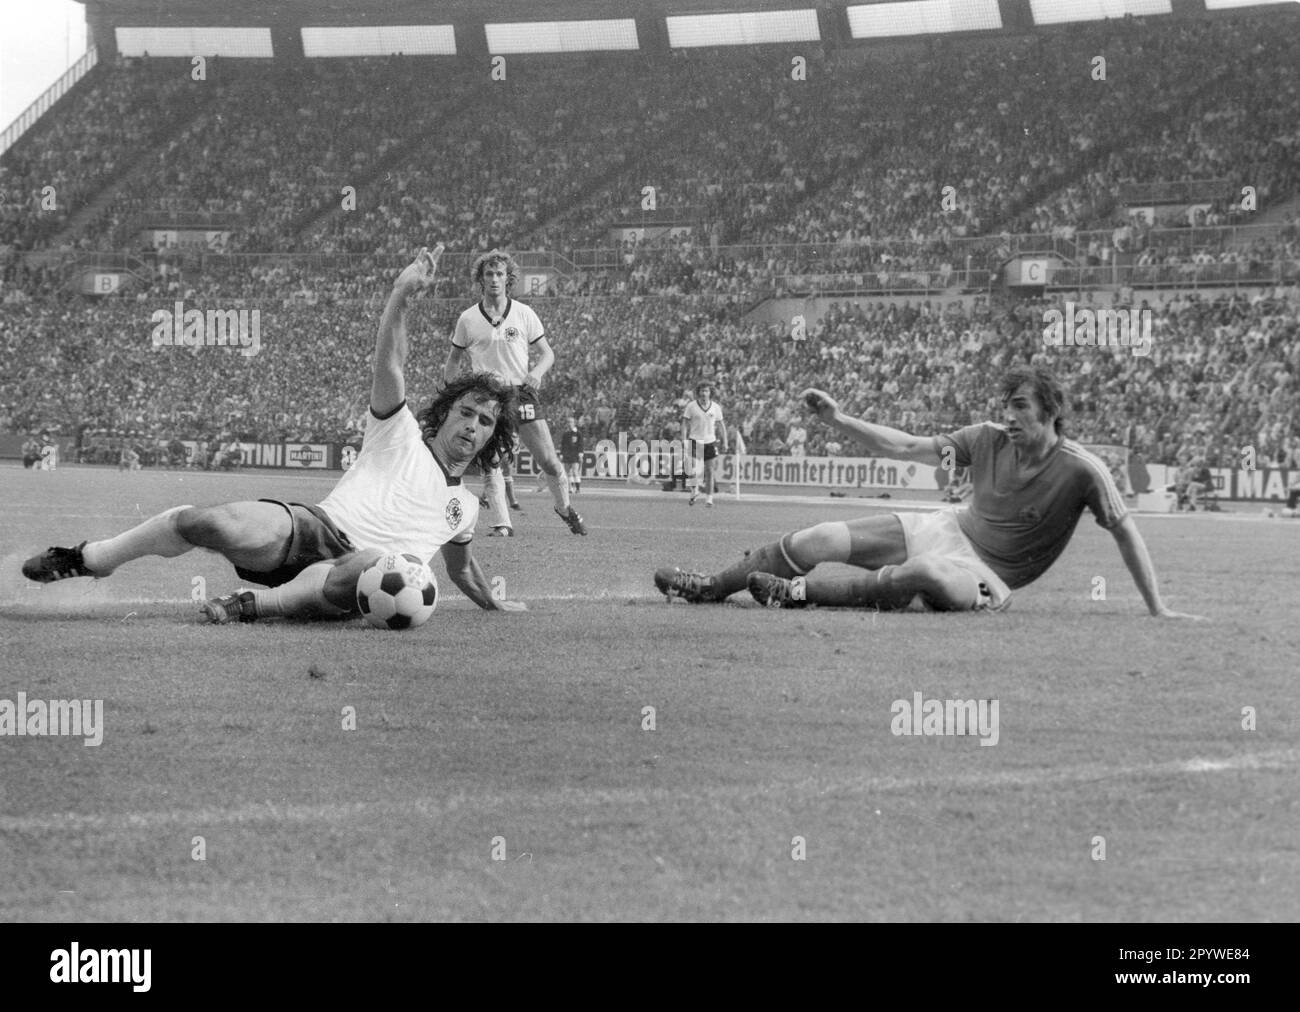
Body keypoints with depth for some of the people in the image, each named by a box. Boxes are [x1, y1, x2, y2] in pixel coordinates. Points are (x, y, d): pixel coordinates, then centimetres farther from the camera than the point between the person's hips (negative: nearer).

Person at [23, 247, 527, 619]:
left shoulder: (464, 507, 28)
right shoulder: (400, 436, 15)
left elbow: (460, 567, 48)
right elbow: (388, 365, -2)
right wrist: (401, 297, -18)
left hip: (345, 582, 1)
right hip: (313, 527, -1)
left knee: (376, 566, -41)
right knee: (208, 522, -31)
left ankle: (259, 603, -36)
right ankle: (87, 559, -9)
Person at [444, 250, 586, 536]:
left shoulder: (524, 314, 3)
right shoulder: (468, 320, 3)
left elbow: (547, 353, 8)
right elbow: (455, 358, 13)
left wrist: (537, 372, -13)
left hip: (522, 394, 0)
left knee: (549, 462, -2)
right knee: (491, 464, -12)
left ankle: (565, 507, 21)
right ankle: (502, 523, -8)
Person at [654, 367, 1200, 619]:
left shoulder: (1081, 470, -18)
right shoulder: (988, 439, -4)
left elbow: (1125, 531, -12)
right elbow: (904, 448, 3)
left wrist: (1157, 608, -15)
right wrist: (838, 420, -1)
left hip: (988, 577, -5)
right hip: (948, 528, 5)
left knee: (928, 575, -42)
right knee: (816, 541, -8)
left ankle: (801, 593, -32)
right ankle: (713, 586, 10)